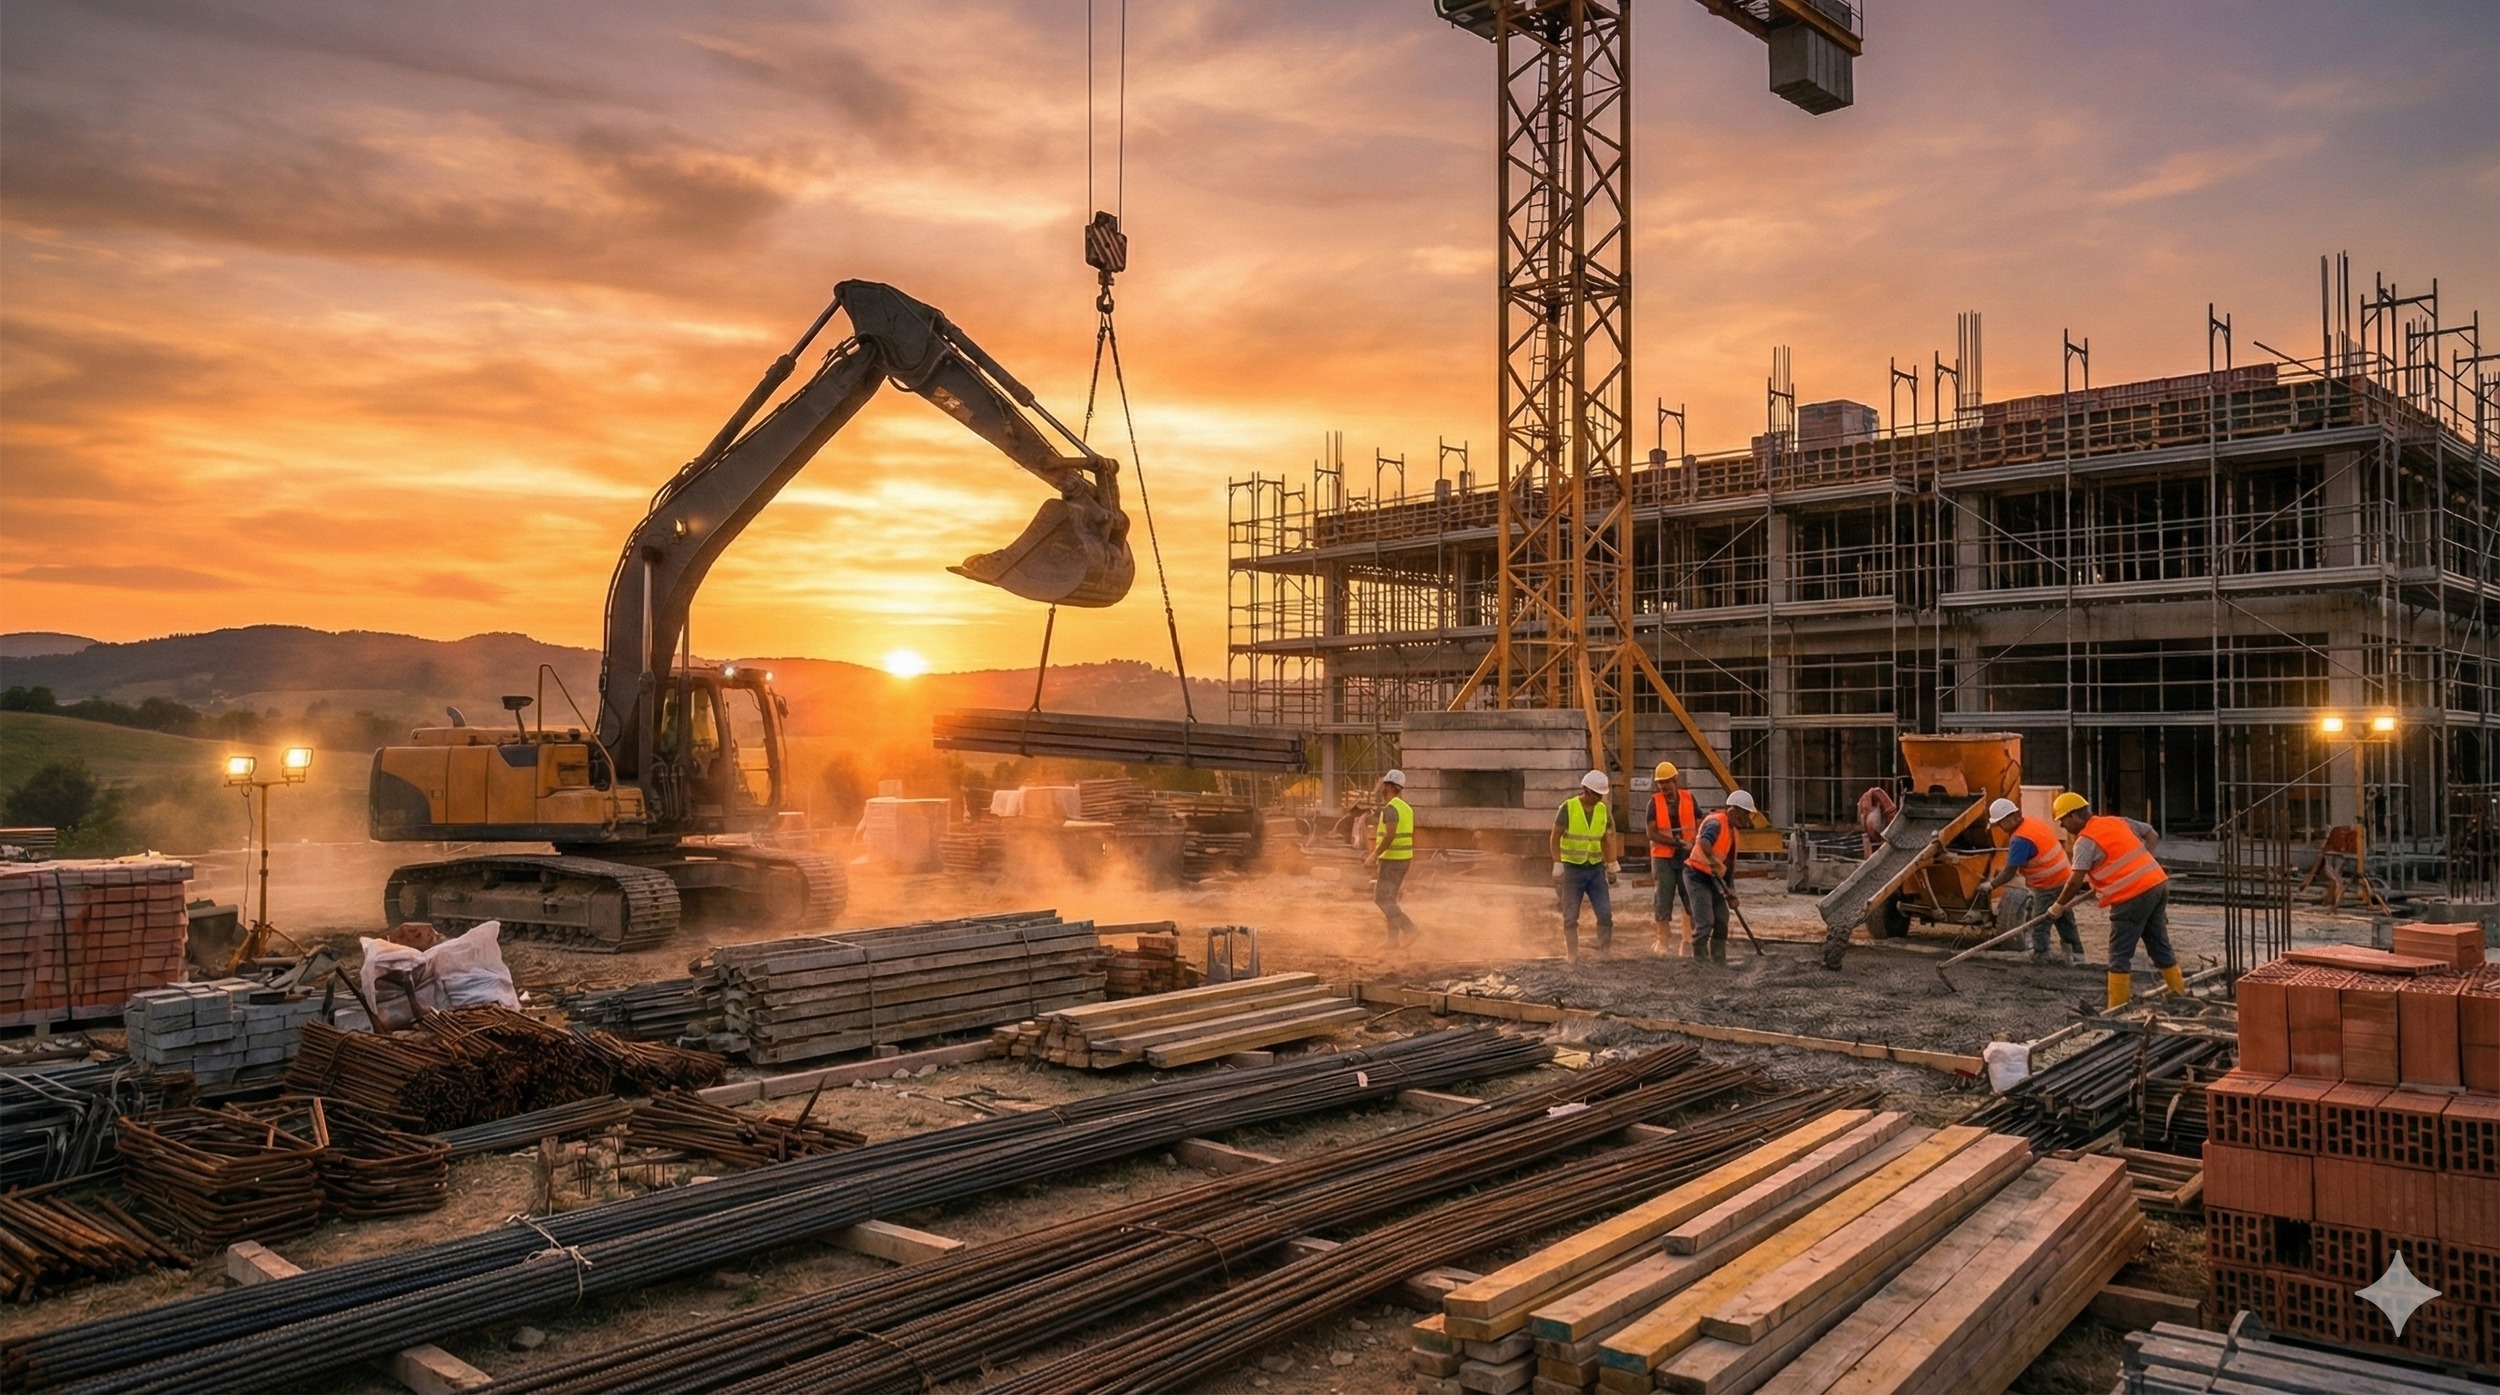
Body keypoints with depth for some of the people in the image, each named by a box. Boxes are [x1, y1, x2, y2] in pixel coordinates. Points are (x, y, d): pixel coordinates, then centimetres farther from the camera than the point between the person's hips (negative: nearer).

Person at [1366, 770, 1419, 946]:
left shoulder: (1390, 808, -16)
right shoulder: (1406, 808, 13)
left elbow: (1390, 835, -27)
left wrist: (1375, 854, -20)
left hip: (1391, 859, -9)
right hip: (1404, 859, 9)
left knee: (1382, 899, -5)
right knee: (1389, 899, 14)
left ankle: (1410, 929, -13)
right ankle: (1394, 938, 12)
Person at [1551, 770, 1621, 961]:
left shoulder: (1603, 810, 5)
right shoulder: (1568, 808, -8)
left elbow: (1607, 838, 16)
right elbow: (1555, 837, -7)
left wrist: (1610, 861, 8)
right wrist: (1557, 864, -13)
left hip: (1596, 868, 4)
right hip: (1572, 869, -4)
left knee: (1605, 913, -2)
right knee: (1571, 917, 2)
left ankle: (1605, 952, 7)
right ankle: (1572, 955, 9)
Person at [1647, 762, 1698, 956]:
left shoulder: (1688, 798, 3)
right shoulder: (1655, 802, -1)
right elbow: (1652, 833, -7)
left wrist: (1692, 844, -14)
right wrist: (1676, 842, -17)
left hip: (1687, 856, 2)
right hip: (1663, 857, -1)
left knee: (1691, 897, 4)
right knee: (1664, 899, 2)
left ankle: (1690, 938, 15)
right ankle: (1663, 941, 8)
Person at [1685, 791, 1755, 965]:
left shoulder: (1732, 829, 13)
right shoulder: (1716, 822, -17)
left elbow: (1729, 863, 16)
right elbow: (1703, 842, -39)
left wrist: (1731, 892, 13)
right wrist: (1714, 862, -47)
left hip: (1714, 880, 10)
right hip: (1697, 876, -10)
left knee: (1721, 922, 10)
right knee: (1705, 923, -12)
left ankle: (1719, 963, 18)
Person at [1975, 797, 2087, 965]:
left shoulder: (2020, 839, -25)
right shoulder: (2034, 820, 3)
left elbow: (2010, 872, -22)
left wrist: (1990, 885, -9)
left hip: (2048, 886, -10)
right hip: (2064, 878, 10)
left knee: (2039, 926, -1)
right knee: (2066, 922, 18)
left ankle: (2039, 960, 3)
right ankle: (2076, 957, 25)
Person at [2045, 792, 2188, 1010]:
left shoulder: (2086, 841, -9)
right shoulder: (2117, 821, 14)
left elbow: (2076, 881, -14)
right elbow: (2152, 835, 22)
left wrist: (2059, 906, -1)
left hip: (2133, 896, -8)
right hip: (2158, 883, 8)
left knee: (2120, 955, 0)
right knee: (2160, 946, 19)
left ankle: (2117, 1008, 2)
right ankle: (2179, 995, 26)